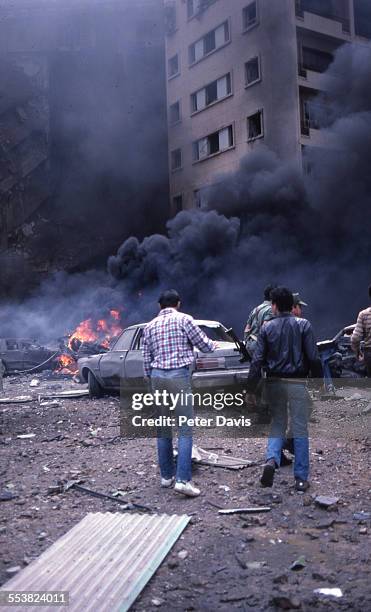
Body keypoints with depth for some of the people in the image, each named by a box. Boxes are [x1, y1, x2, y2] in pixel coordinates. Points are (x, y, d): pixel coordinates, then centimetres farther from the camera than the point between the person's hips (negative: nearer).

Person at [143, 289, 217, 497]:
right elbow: (204, 345, 2)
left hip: (157, 376, 5)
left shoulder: (151, 326, 13)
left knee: (163, 428, 13)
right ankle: (183, 480, -10)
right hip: (179, 376, -5)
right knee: (186, 429, -4)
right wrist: (215, 345, 24)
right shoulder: (184, 319, -1)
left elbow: (147, 358, 15)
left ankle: (167, 476, 20)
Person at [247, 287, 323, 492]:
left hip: (274, 383, 2)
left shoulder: (267, 328, 0)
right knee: (300, 429, 7)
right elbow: (313, 358, -7)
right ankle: (301, 478, 11)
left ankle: (271, 460, -7)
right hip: (297, 383, -1)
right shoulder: (303, 325, -2)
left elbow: (258, 359, -4)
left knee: (277, 424, 17)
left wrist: (251, 388, -1)